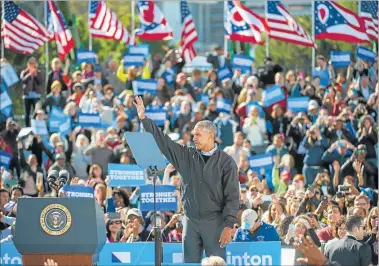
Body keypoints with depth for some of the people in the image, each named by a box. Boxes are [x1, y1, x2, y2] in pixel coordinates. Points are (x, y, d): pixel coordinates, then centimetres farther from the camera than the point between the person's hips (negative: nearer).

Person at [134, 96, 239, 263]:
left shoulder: (226, 162, -3)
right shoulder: (186, 156, 9)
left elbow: (232, 196, -6)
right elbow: (161, 140, 7)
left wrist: (229, 225, -13)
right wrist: (143, 118, -1)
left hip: (214, 222, -4)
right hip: (190, 221, 4)